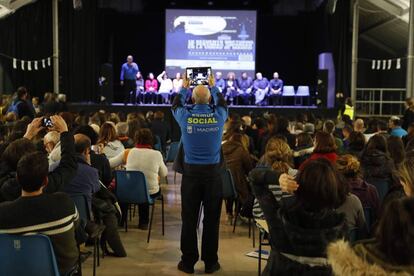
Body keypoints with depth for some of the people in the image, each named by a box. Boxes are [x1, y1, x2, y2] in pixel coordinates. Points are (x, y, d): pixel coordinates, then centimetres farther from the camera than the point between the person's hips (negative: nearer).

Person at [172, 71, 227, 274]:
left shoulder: (185, 117, -4)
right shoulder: (218, 116, -3)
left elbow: (175, 106, 20)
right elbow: (222, 103, 21)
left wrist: (183, 87, 32)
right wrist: (213, 86, 34)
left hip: (191, 172, 0)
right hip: (213, 172, 0)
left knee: (189, 219, 6)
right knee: (212, 219, 7)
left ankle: (188, 261, 15)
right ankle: (210, 262, 16)